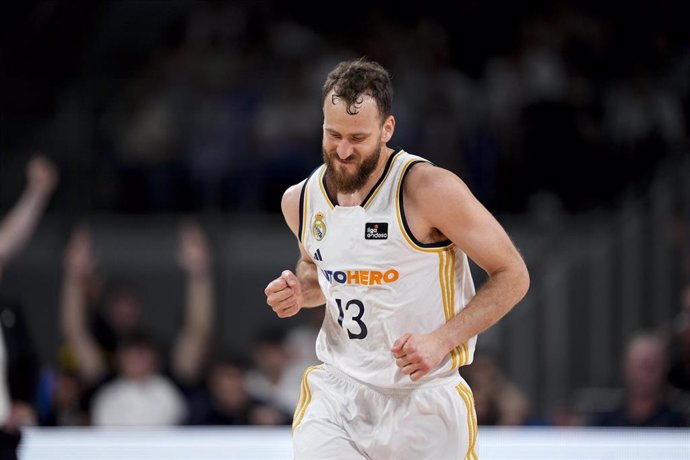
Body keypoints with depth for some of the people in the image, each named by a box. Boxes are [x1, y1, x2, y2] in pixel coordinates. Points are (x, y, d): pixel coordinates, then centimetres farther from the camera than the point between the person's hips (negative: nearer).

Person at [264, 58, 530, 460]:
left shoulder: (430, 190, -16)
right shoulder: (301, 200, 1)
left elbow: (513, 276, -10)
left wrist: (440, 340, -20)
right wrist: (298, 293, -1)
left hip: (423, 396, -3)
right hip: (338, 391, 3)